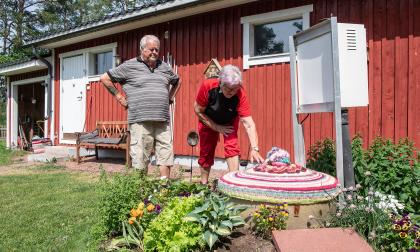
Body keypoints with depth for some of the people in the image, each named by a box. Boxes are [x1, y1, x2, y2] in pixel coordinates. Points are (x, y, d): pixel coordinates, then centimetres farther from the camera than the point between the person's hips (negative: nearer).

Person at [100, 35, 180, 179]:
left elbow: (176, 81, 34)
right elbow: (105, 78, 7)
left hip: (163, 120, 4)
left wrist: (170, 97, 20)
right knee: (141, 157, -2)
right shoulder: (129, 66, 3)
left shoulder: (165, 67, 16)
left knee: (166, 153, 2)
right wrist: (119, 97, 4)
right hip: (140, 120, -4)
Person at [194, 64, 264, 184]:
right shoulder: (207, 86, -35)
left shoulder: (240, 94, -35)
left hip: (229, 121, 0)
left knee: (232, 147, -18)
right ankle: (204, 183, 22)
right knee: (206, 152, 5)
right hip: (208, 120, 0)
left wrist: (254, 149, -48)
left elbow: (248, 123, -39)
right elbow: (198, 111, -21)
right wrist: (217, 127, -22)